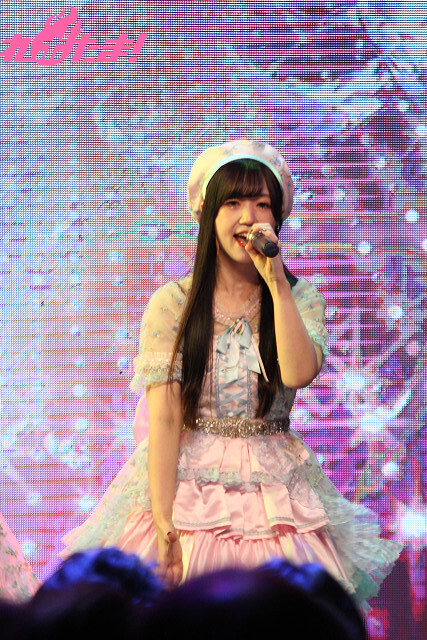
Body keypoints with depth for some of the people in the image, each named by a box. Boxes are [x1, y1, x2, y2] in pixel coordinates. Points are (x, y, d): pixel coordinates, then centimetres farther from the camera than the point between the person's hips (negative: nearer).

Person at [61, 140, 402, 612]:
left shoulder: (301, 298, 3)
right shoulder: (172, 303, -3)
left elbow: (298, 373, -17)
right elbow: (164, 418, -10)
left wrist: (275, 281, -16)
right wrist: (164, 527, -17)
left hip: (276, 489, 2)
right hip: (186, 483, -1)